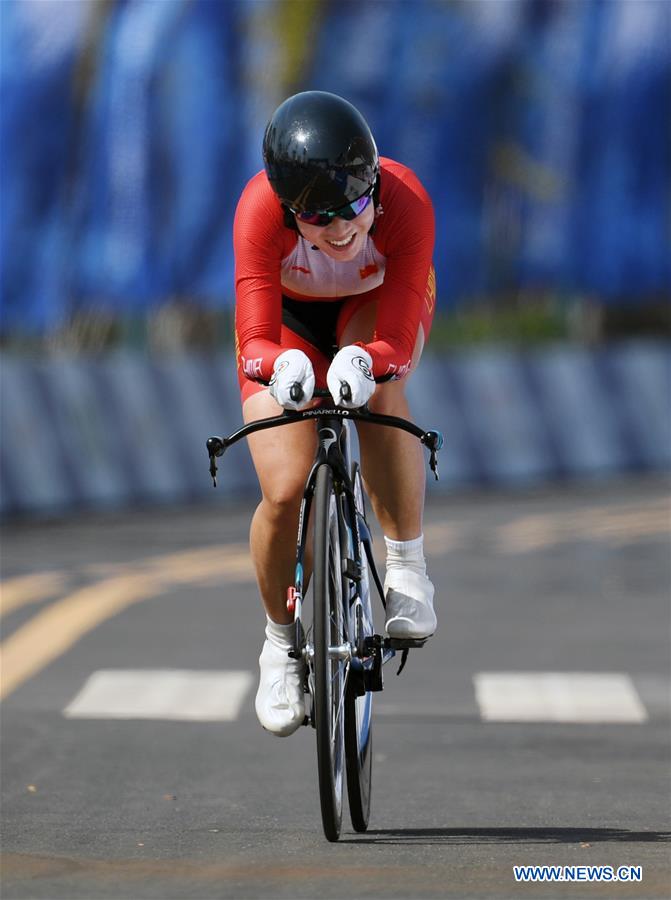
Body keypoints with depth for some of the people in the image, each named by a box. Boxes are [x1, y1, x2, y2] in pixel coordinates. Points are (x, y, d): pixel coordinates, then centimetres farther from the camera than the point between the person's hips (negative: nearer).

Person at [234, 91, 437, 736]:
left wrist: (364, 362, -64)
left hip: (376, 305, 0)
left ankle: (407, 568, -18)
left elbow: (397, 344, -42)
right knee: (284, 492, -15)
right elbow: (256, 343, -42)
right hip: (290, 317, 0)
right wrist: (283, 366, -65)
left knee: (377, 387, -36)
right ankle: (281, 645, 13)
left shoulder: (405, 201, -38)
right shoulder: (261, 209, -38)